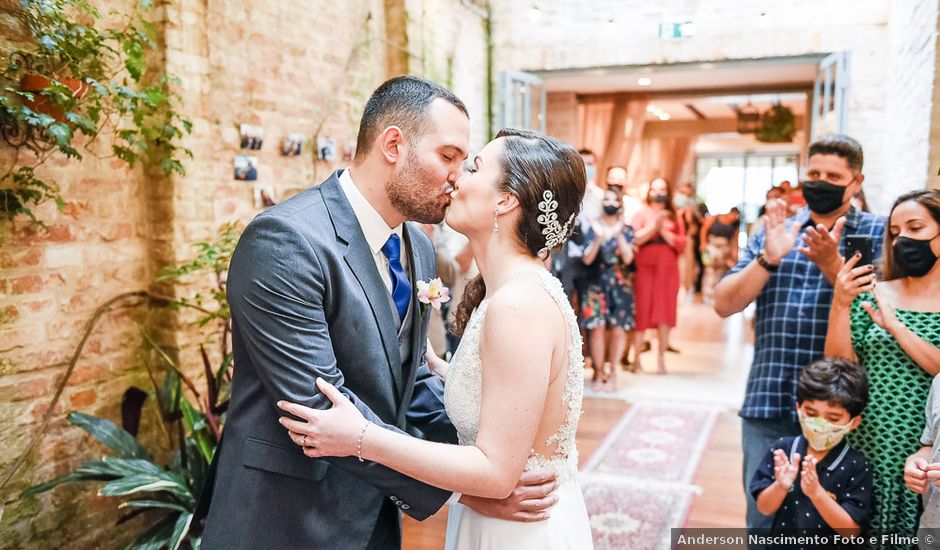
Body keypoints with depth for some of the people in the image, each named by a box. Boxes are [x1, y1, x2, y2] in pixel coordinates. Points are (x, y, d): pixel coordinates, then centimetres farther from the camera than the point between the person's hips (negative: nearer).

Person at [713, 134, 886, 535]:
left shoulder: (877, 234, 4)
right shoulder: (772, 234, 10)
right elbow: (724, 304, 1)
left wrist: (831, 263, -23)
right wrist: (768, 258, -13)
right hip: (767, 407, 2)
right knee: (763, 520, 11)